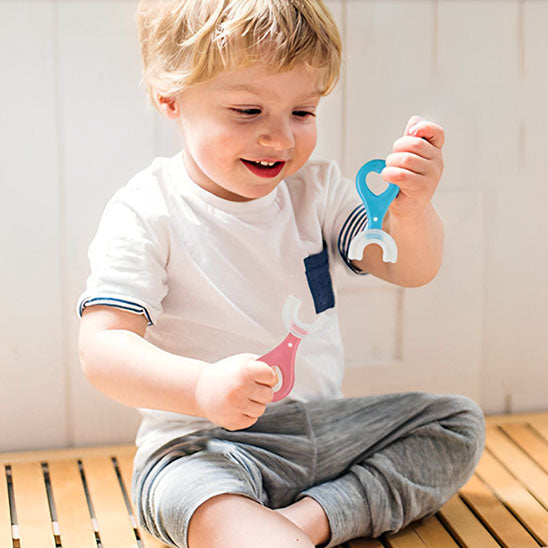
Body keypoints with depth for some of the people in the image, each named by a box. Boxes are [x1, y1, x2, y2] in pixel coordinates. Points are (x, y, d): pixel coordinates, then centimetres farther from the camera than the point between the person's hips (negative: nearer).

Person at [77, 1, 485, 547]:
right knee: (200, 498, -38)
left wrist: (411, 210, -26)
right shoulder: (146, 214, -13)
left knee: (459, 420, -1)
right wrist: (202, 387, -40)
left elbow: (408, 269, -2)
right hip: (205, 443, -6)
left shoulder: (315, 189, 4)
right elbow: (103, 347, -21)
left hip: (324, 424, 7)